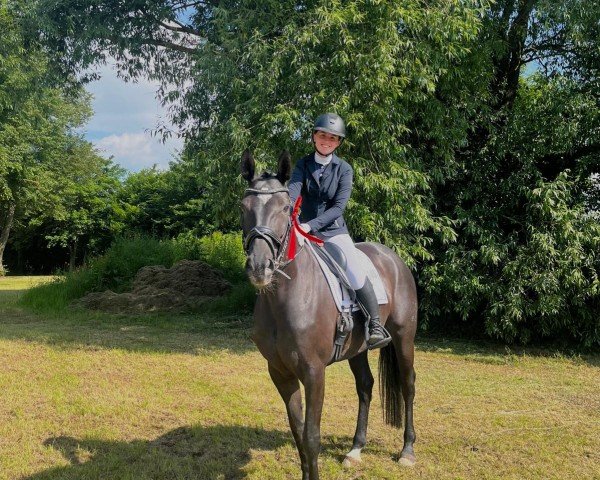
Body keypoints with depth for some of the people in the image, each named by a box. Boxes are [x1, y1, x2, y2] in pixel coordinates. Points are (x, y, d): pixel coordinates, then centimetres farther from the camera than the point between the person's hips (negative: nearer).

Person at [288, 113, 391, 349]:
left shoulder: (344, 169, -2)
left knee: (356, 273, -24)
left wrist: (311, 225, -25)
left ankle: (376, 327, -14)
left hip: (334, 231, -3)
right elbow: (293, 190, -15)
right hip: (305, 230, 3)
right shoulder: (303, 164, 3)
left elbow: (338, 206, -11)